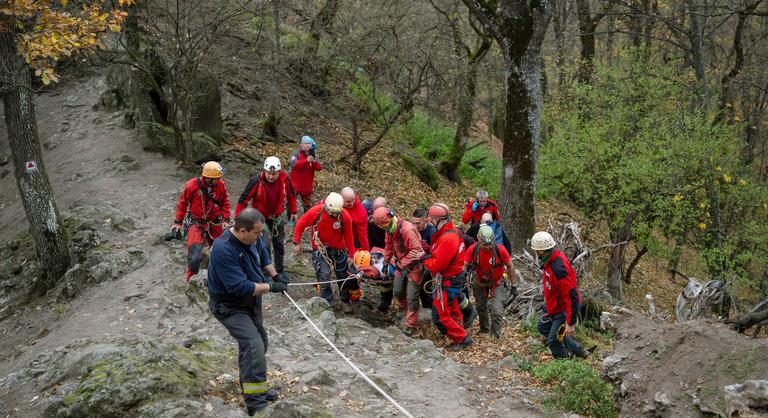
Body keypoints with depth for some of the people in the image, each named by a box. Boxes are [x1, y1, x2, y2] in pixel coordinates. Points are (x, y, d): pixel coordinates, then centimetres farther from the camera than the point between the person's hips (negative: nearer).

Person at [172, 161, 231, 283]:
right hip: (195, 222, -3)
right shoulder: (192, 185, -19)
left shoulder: (221, 184, -11)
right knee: (195, 252, -13)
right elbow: (182, 203, -4)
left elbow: (225, 202, 4)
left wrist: (226, 220, -4)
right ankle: (190, 276, 10)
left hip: (214, 222, 3)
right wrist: (177, 222, 0)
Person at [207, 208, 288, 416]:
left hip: (251, 301, 9)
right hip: (229, 306, -9)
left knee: (260, 343, 19)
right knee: (253, 346, -21)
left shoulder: (253, 238, -9)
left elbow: (263, 254, 16)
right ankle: (256, 405, -16)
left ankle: (255, 388, 39)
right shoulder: (223, 250, -34)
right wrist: (270, 287, -26)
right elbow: (240, 287, -35)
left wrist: (275, 276, 5)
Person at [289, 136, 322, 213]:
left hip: (307, 185, 3)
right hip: (295, 184, -3)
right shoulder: (296, 154, -7)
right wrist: (306, 160, -37)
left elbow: (319, 168, -7)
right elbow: (294, 164, -26)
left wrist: (315, 161, -28)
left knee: (308, 205, 14)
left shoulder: (313, 155, 5)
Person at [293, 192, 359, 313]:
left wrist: (351, 255, -3)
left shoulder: (345, 217, -20)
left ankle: (346, 301, 29)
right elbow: (300, 225, -9)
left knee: (343, 275, 11)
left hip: (338, 248, 1)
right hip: (320, 247, -1)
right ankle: (328, 303, 6)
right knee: (324, 275, -8)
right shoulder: (316, 211, -23)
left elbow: (348, 236, -9)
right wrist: (297, 243, -7)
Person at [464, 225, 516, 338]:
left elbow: (510, 266, -13)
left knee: (497, 311, -11)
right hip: (480, 282, 3)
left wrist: (513, 285, -7)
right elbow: (465, 266, -11)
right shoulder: (472, 250, -24)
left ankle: (495, 336, 11)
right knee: (481, 307, 20)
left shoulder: (500, 249, -28)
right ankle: (484, 330, 46)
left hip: (497, 282, -3)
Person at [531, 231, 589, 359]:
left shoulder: (558, 269, -35)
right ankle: (578, 351, 30)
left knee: (554, 341, -2)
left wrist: (570, 323, -29)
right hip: (555, 306, 10)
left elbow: (572, 296, -33)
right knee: (543, 327, 25)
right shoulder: (549, 260, -6)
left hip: (564, 309, -10)